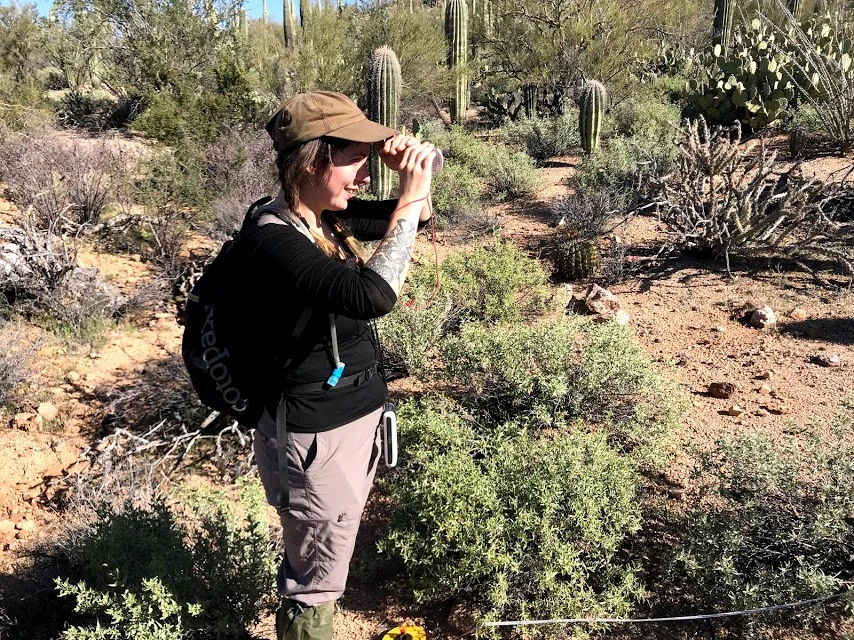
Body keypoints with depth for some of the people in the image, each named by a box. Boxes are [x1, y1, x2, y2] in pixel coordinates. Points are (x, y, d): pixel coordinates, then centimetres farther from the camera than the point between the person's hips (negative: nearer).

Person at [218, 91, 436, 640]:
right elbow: (372, 296, -39)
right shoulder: (273, 240, -25)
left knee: (318, 562, 29)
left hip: (358, 416, 9)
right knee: (317, 579, 12)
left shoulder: (327, 218, 0)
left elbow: (417, 219, 12)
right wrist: (409, 197, -30)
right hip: (316, 435, -8)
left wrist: (415, 178, -9)